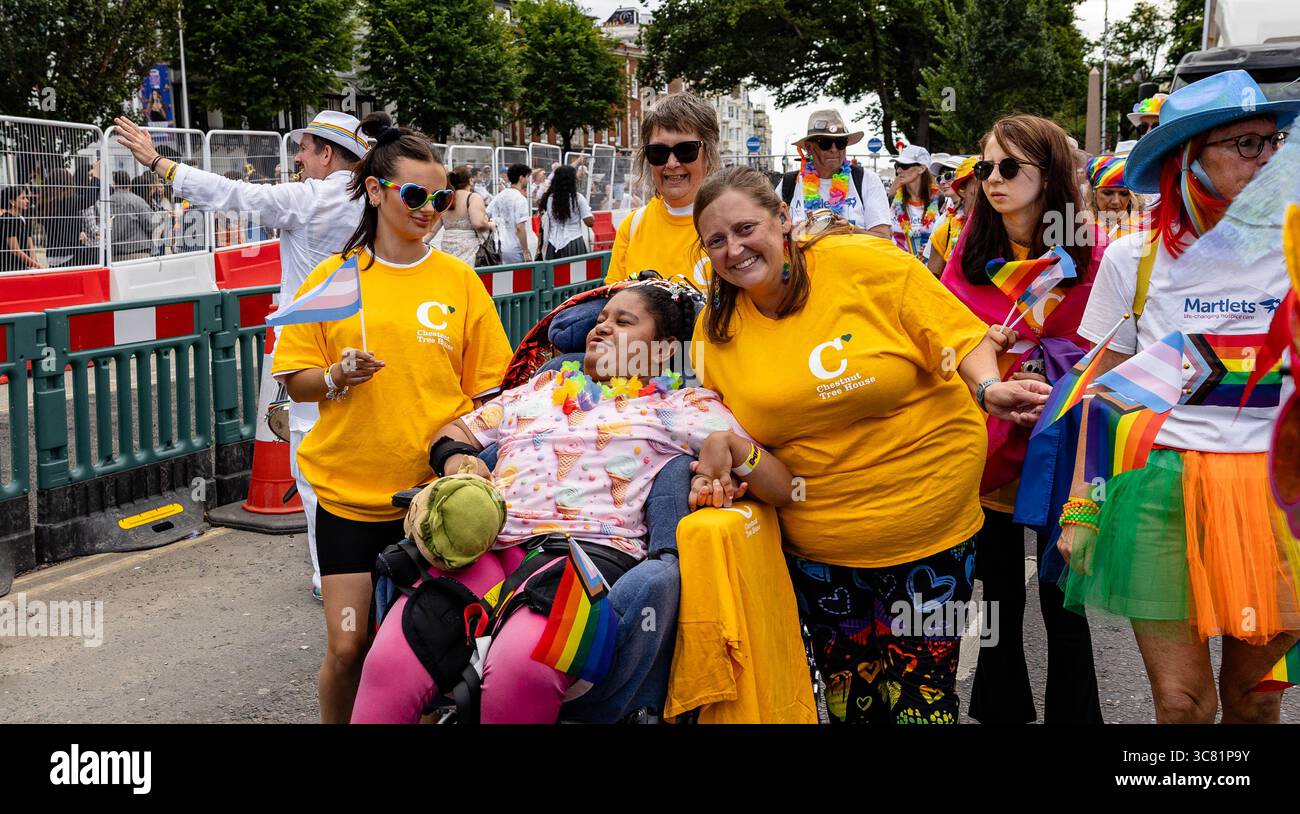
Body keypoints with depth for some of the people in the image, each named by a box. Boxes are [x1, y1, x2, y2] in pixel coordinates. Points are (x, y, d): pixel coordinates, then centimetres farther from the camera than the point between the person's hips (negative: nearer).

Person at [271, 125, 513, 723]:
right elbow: (295, 381, 5)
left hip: (437, 491, 0)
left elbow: (486, 391, 6)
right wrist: (337, 377, -15)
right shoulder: (333, 276, 2)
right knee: (347, 646, -1)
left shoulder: (460, 281, 3)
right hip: (349, 489, 0)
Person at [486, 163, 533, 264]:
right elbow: (520, 228, -19)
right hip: (515, 249, -7)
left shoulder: (500, 196, 8)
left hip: (499, 247, 7)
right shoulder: (520, 199, -14)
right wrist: (526, 252, -15)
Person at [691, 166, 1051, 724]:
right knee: (848, 694, 15)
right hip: (816, 539, 3)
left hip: (927, 524, -3)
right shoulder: (714, 330, -1)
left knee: (918, 695, 5)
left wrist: (988, 388, -27)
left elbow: (960, 336, -10)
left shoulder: (864, 263, -13)